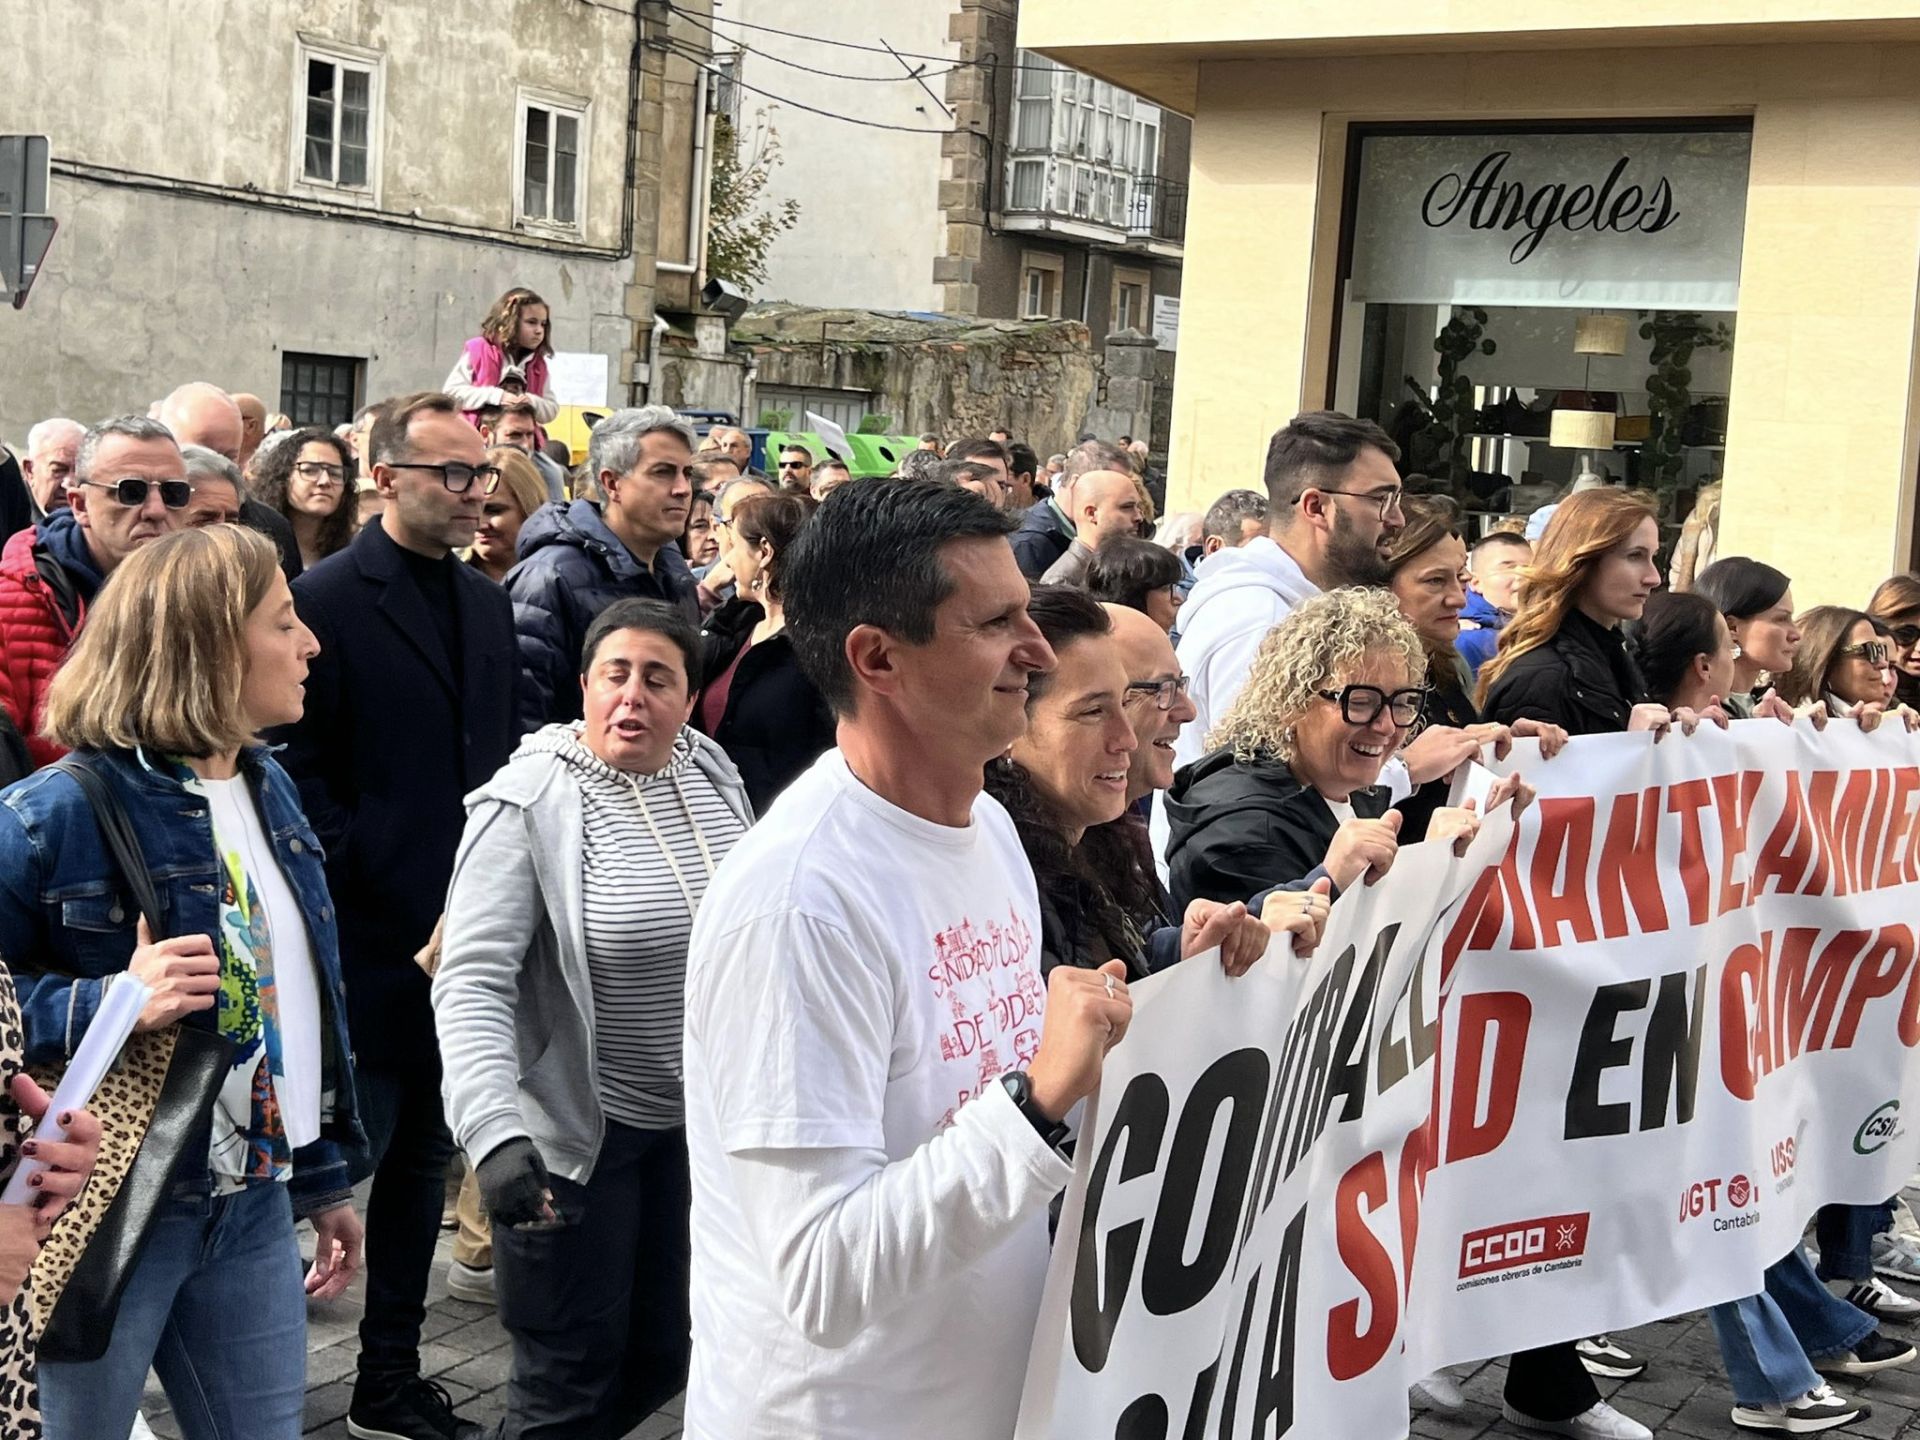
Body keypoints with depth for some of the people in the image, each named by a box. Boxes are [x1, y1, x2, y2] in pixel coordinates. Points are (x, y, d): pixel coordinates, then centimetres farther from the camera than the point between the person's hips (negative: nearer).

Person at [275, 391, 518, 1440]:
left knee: (423, 1158, 15)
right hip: (369, 939, -7)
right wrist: (359, 882, -16)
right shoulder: (325, 599, -10)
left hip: (462, 930, 7)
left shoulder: (488, 603, 12)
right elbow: (300, 766, -13)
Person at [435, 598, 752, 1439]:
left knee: (663, 1359, 15)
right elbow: (471, 984, -23)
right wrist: (494, 1132, -35)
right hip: (573, 1129, -6)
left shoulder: (714, 778, 2)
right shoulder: (527, 802, -16)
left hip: (694, 1121, 6)